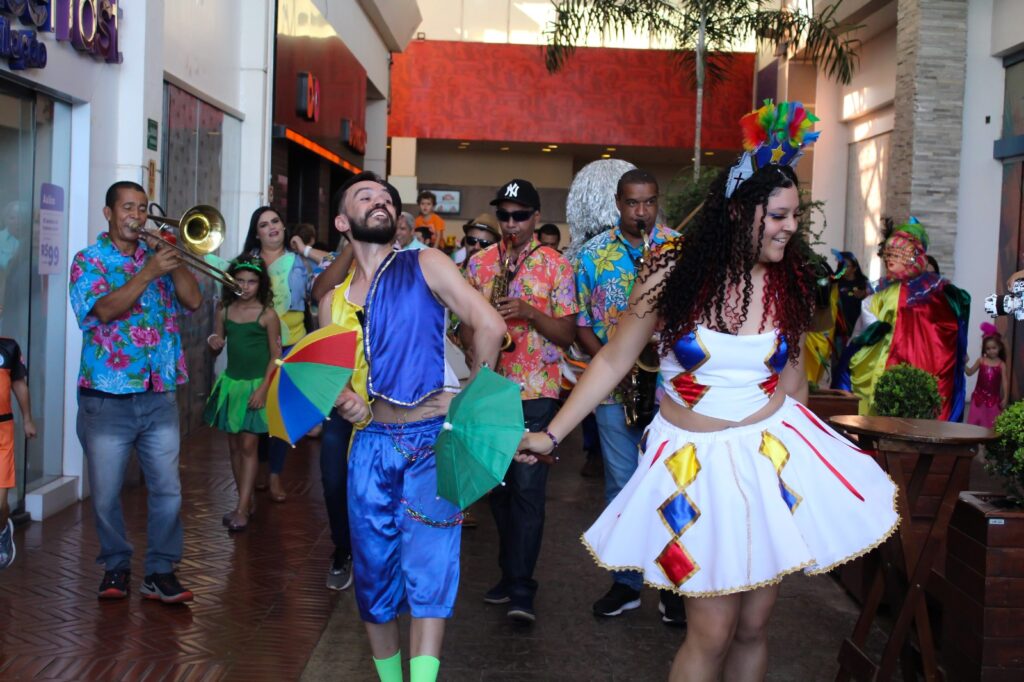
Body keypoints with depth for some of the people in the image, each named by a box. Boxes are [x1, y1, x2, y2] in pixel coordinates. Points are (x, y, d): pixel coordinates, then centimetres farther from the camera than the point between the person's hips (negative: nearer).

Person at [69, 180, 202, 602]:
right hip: (107, 396, -3)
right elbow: (105, 308, -16)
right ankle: (116, 567, 22)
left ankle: (161, 572, 9)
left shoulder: (157, 255, 13)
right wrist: (149, 272, -22)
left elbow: (193, 300, 2)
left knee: (167, 489, 1)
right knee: (106, 493, 5)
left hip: (159, 396, 3)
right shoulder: (89, 261, 2)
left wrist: (173, 261, -9)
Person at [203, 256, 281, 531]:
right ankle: (247, 501, 21)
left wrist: (263, 388, -14)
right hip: (231, 383, 5)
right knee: (234, 446, 10)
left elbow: (276, 355, -7)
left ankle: (242, 509, -3)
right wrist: (213, 342, -13)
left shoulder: (267, 315, -9)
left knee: (248, 446, -5)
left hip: (256, 385, -5)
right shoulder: (224, 310, 3)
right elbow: (216, 347, 12)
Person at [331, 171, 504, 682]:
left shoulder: (425, 265, 0)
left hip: (433, 436, -4)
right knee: (373, 569, 8)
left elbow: (489, 325, -9)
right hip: (371, 442, 4)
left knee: (427, 563, -16)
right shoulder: (335, 298, 12)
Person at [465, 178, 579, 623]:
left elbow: (567, 333, -3)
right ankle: (511, 573, 24)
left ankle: (521, 588, -4)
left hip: (536, 390, -4)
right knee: (498, 485, 11)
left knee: (528, 488, -8)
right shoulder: (479, 263, 9)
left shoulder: (556, 266, -1)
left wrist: (528, 312, -18)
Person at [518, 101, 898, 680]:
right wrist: (551, 436, -5)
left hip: (773, 454, 4)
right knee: (712, 632, -2)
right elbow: (614, 360, -4)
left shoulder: (790, 284, 1)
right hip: (695, 463, -3)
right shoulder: (672, 275, -10)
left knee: (754, 626, 11)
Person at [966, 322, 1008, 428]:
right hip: (979, 396, 1)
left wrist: (1005, 398, -9)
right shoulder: (981, 361, 0)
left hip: (993, 398, -1)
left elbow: (1005, 382, -4)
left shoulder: (1001, 364, -4)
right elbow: (969, 372, 7)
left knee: (991, 423, 2)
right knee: (976, 421, 2)